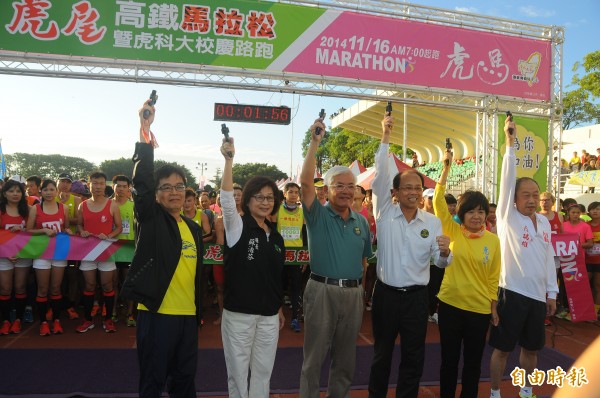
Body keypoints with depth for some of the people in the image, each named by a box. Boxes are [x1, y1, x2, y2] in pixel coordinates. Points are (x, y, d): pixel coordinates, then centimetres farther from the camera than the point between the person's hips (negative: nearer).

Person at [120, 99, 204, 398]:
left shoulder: (193, 228, 11)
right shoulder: (150, 218, -5)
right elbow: (141, 180, -22)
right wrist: (144, 130, -31)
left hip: (188, 315, 5)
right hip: (157, 313, -5)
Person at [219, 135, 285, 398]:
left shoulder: (276, 237, 8)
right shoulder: (237, 227, -7)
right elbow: (226, 197, -26)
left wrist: (279, 309, 17)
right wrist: (229, 160, -36)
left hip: (269, 316, 5)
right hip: (238, 313, -5)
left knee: (263, 372, 15)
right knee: (238, 372, 9)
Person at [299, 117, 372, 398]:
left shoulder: (361, 222, 9)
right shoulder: (317, 215, -4)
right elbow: (305, 181, -20)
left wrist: (359, 286, 10)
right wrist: (315, 142, -23)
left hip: (353, 293, 4)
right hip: (322, 290, -4)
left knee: (345, 356, 17)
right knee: (315, 355, 7)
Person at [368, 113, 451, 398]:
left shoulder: (433, 222, -1)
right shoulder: (385, 213, -5)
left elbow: (441, 263, -1)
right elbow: (380, 175, -14)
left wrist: (445, 252, -24)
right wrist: (385, 137, -18)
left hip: (416, 297, 1)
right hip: (386, 294, -1)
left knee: (413, 357, 13)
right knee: (381, 353, 15)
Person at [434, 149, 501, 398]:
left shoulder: (493, 241, -2)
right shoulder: (453, 232, -4)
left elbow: (493, 278, 3)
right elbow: (439, 202, -15)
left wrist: (494, 308, 5)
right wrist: (446, 168, -21)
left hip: (480, 309, 1)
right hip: (450, 304, 0)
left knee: (473, 362, 14)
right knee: (449, 359, 12)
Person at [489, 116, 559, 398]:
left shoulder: (544, 222, 8)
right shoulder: (507, 217, -8)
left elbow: (549, 258, 12)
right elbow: (507, 180, -17)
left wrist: (552, 292, 11)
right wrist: (510, 143, -21)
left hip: (538, 295, 5)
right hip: (512, 293, -5)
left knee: (531, 348, 18)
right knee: (502, 348, 4)